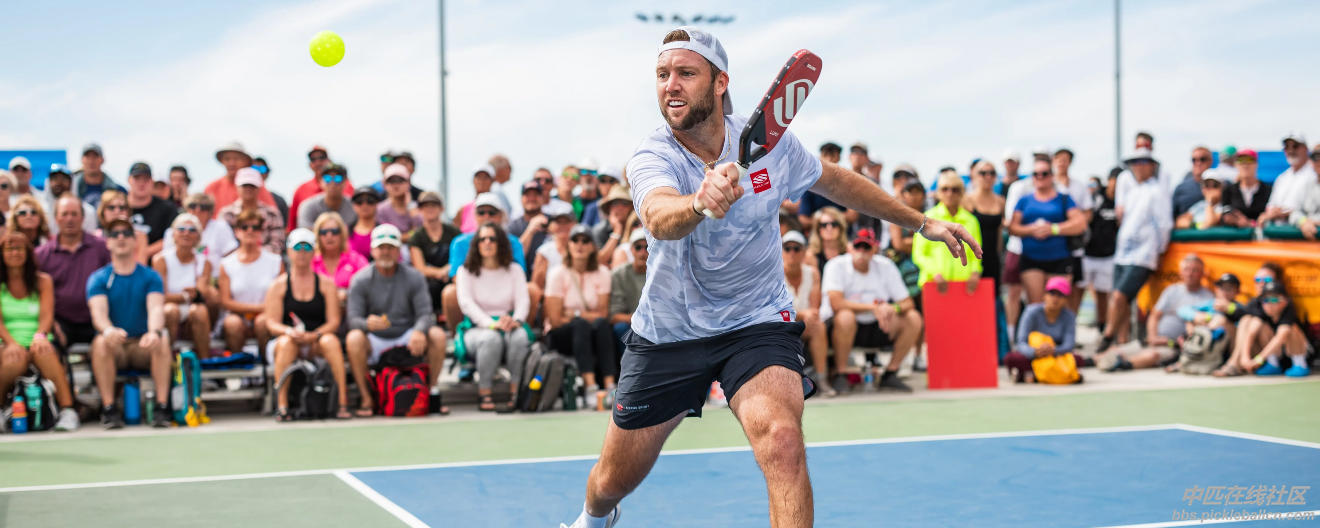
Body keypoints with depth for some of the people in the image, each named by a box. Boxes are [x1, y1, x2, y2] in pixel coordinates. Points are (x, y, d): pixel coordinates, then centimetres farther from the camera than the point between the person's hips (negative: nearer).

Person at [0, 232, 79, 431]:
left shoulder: (42, 281, 13)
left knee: (44, 354, -37)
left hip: (38, 344, 1)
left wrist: (40, 336, -22)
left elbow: (47, 316, 0)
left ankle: (68, 411, -41)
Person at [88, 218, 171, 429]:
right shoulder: (98, 279, 4)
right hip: (115, 348, 0)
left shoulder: (150, 277, 5)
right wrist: (108, 330, -39)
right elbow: (98, 311, -14)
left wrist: (155, 331, -37)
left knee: (163, 340, -32)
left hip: (143, 345, 0)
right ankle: (109, 409, -32)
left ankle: (162, 407, -32)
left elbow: (156, 308, -12)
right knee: (101, 342, -34)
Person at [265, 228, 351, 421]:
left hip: (317, 342, 0)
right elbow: (271, 323, 1)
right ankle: (282, 405, -38)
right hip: (290, 341, 0)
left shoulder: (326, 284, 10)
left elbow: (333, 322, 1)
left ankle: (343, 403, -36)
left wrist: (314, 335, -19)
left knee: (330, 341, -33)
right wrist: (289, 331, -22)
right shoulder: (278, 285, 9)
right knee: (286, 342, -35)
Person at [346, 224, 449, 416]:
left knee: (437, 335, -25)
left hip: (407, 340, 1)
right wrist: (367, 323, -36)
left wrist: (419, 332, -31)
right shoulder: (360, 280, -2)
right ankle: (366, 398, -19)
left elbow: (425, 314, -7)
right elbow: (353, 319, -10)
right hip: (375, 342, -1)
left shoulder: (414, 277, 2)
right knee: (354, 338, -33)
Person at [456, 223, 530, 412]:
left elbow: (523, 300, 2)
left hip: (508, 326, 2)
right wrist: (491, 324, -23)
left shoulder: (514, 270, 13)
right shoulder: (466, 271, 7)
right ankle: (484, 393, -26)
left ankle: (517, 391, -24)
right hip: (477, 328, -2)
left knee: (519, 336, -34)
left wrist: (516, 320, -23)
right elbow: (466, 302, -7)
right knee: (491, 338, -37)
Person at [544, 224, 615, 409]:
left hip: (592, 335, 2)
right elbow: (555, 320, -9)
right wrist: (581, 319, -6)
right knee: (580, 325, -34)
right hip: (562, 336, -2)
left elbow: (603, 315, -5)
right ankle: (591, 388, -49)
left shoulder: (602, 273, 3)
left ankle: (610, 387, -43)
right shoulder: (558, 274, -4)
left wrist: (575, 314, -11)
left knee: (601, 324, -31)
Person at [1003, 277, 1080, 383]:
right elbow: (1022, 343, -19)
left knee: (1077, 359, -30)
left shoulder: (1069, 316, -6)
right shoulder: (1033, 312, -11)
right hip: (1032, 356, -3)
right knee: (1010, 358, -33)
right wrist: (1035, 352, -42)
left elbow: (1069, 344, -18)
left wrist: (1054, 350, -41)